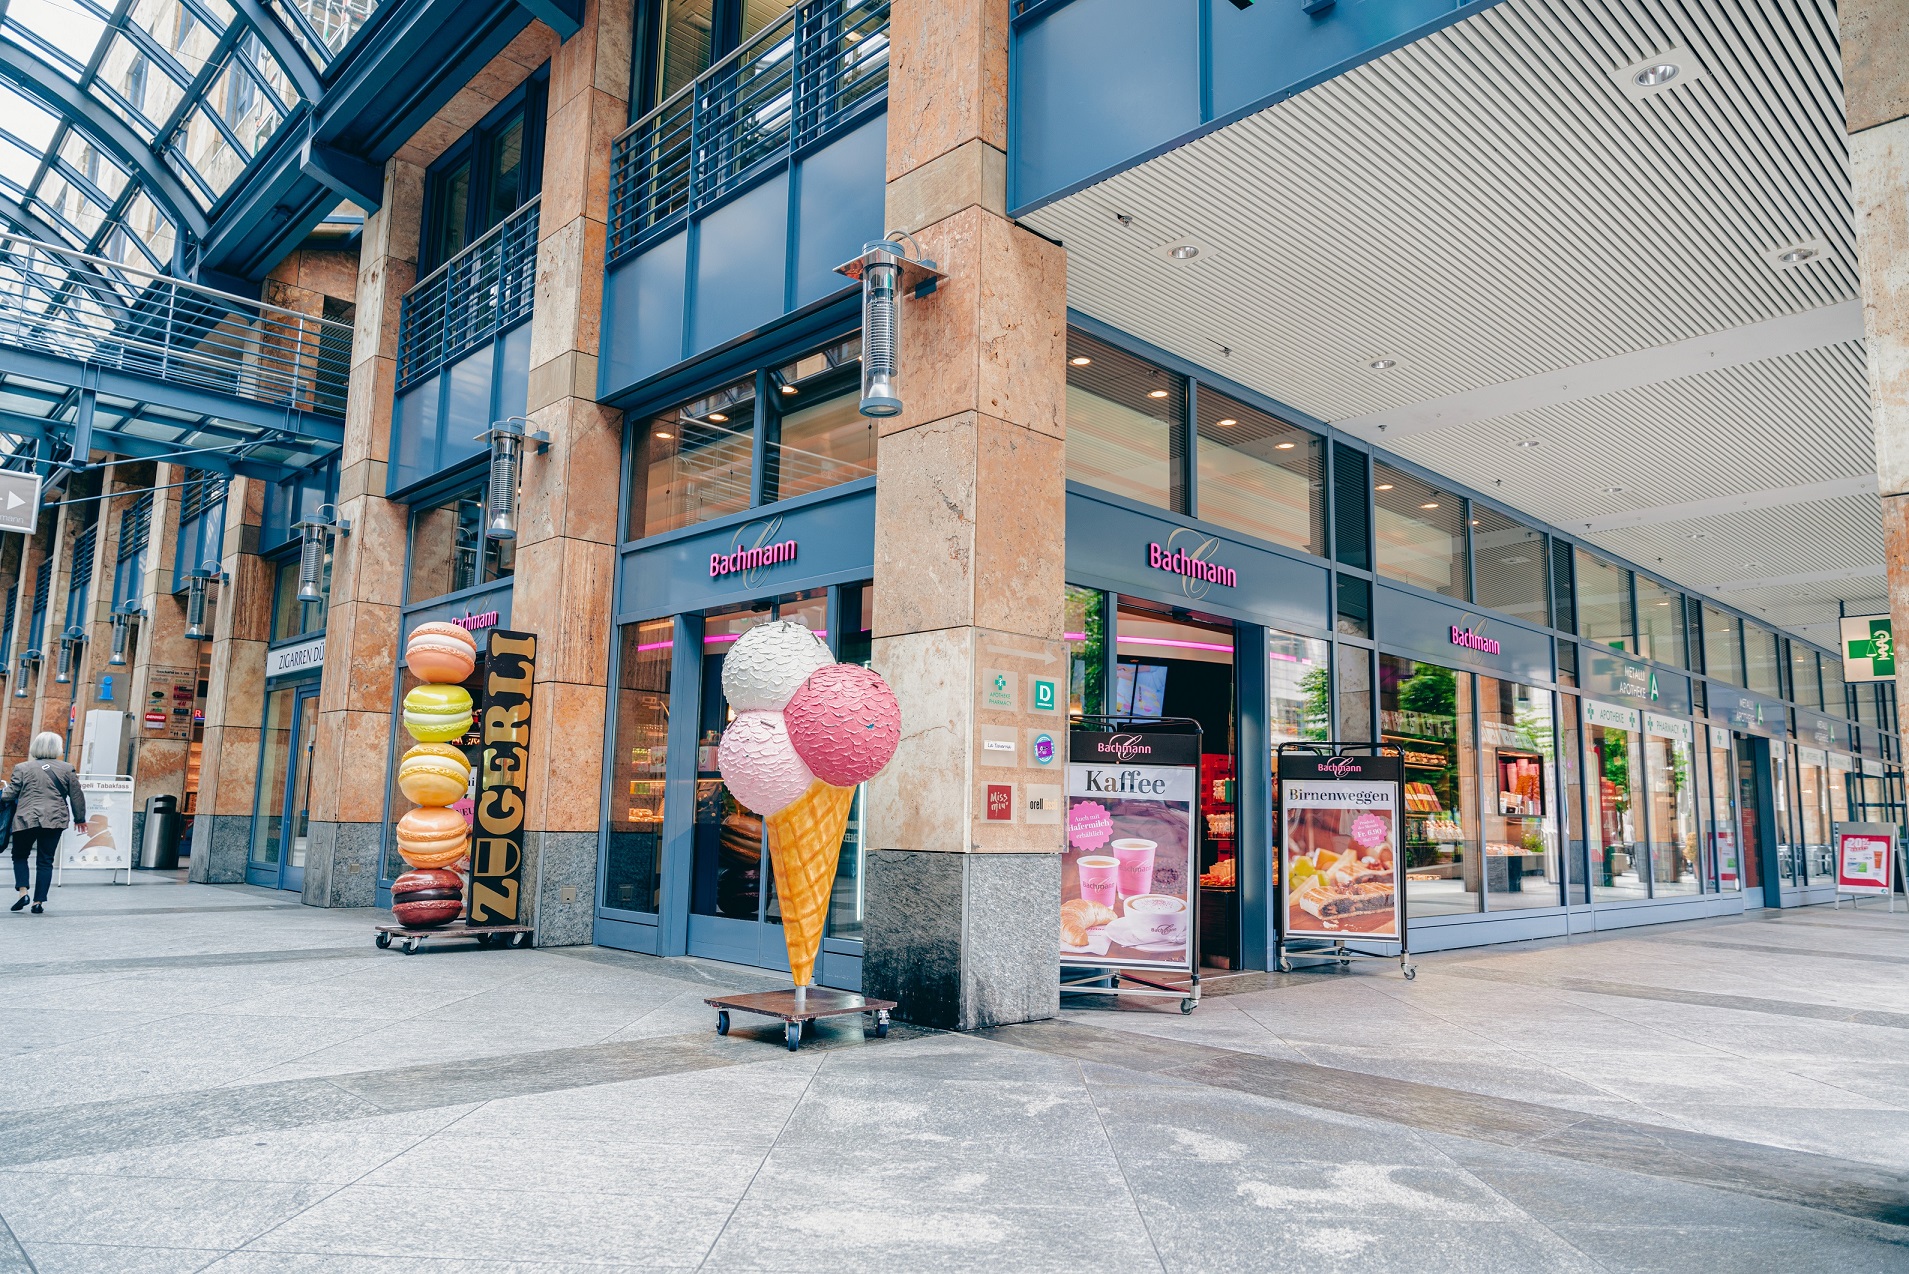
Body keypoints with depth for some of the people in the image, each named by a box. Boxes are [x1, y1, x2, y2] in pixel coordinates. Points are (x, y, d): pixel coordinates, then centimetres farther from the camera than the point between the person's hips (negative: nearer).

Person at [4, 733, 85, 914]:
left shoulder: (22, 768, 1)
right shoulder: (67, 769, 4)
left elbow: (9, 794, 2)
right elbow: (77, 796, 8)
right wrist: (80, 818, 21)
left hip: (25, 819, -1)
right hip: (55, 820, 1)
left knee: (19, 856, 18)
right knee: (45, 861, 7)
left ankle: (22, 891, 0)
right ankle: (39, 901, 5)